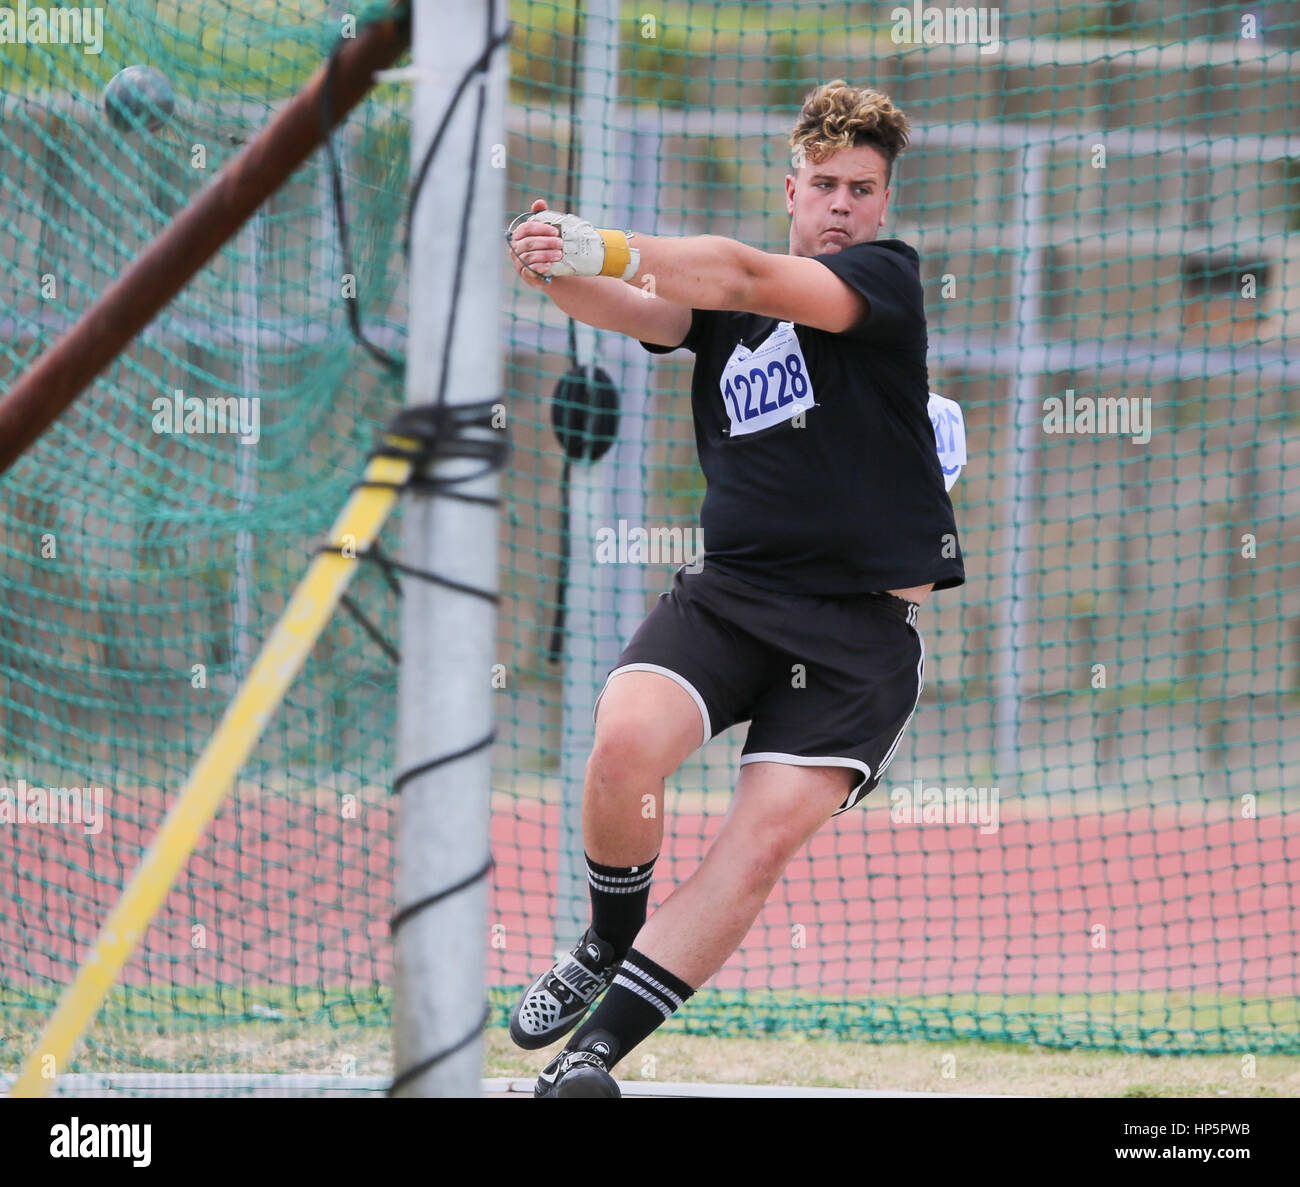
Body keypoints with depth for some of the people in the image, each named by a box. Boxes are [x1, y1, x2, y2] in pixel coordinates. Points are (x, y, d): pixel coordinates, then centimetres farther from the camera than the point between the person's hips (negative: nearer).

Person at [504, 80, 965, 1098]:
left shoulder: (889, 279, -2)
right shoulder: (721, 299, 12)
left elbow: (747, 278, -19)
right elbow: (628, 308, -8)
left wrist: (602, 249, -33)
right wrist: (555, 270, -32)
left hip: (864, 623, -3)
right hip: (730, 593, 3)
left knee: (768, 833, -18)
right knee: (625, 742, -25)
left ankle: (597, 1048, -14)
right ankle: (608, 945, 3)